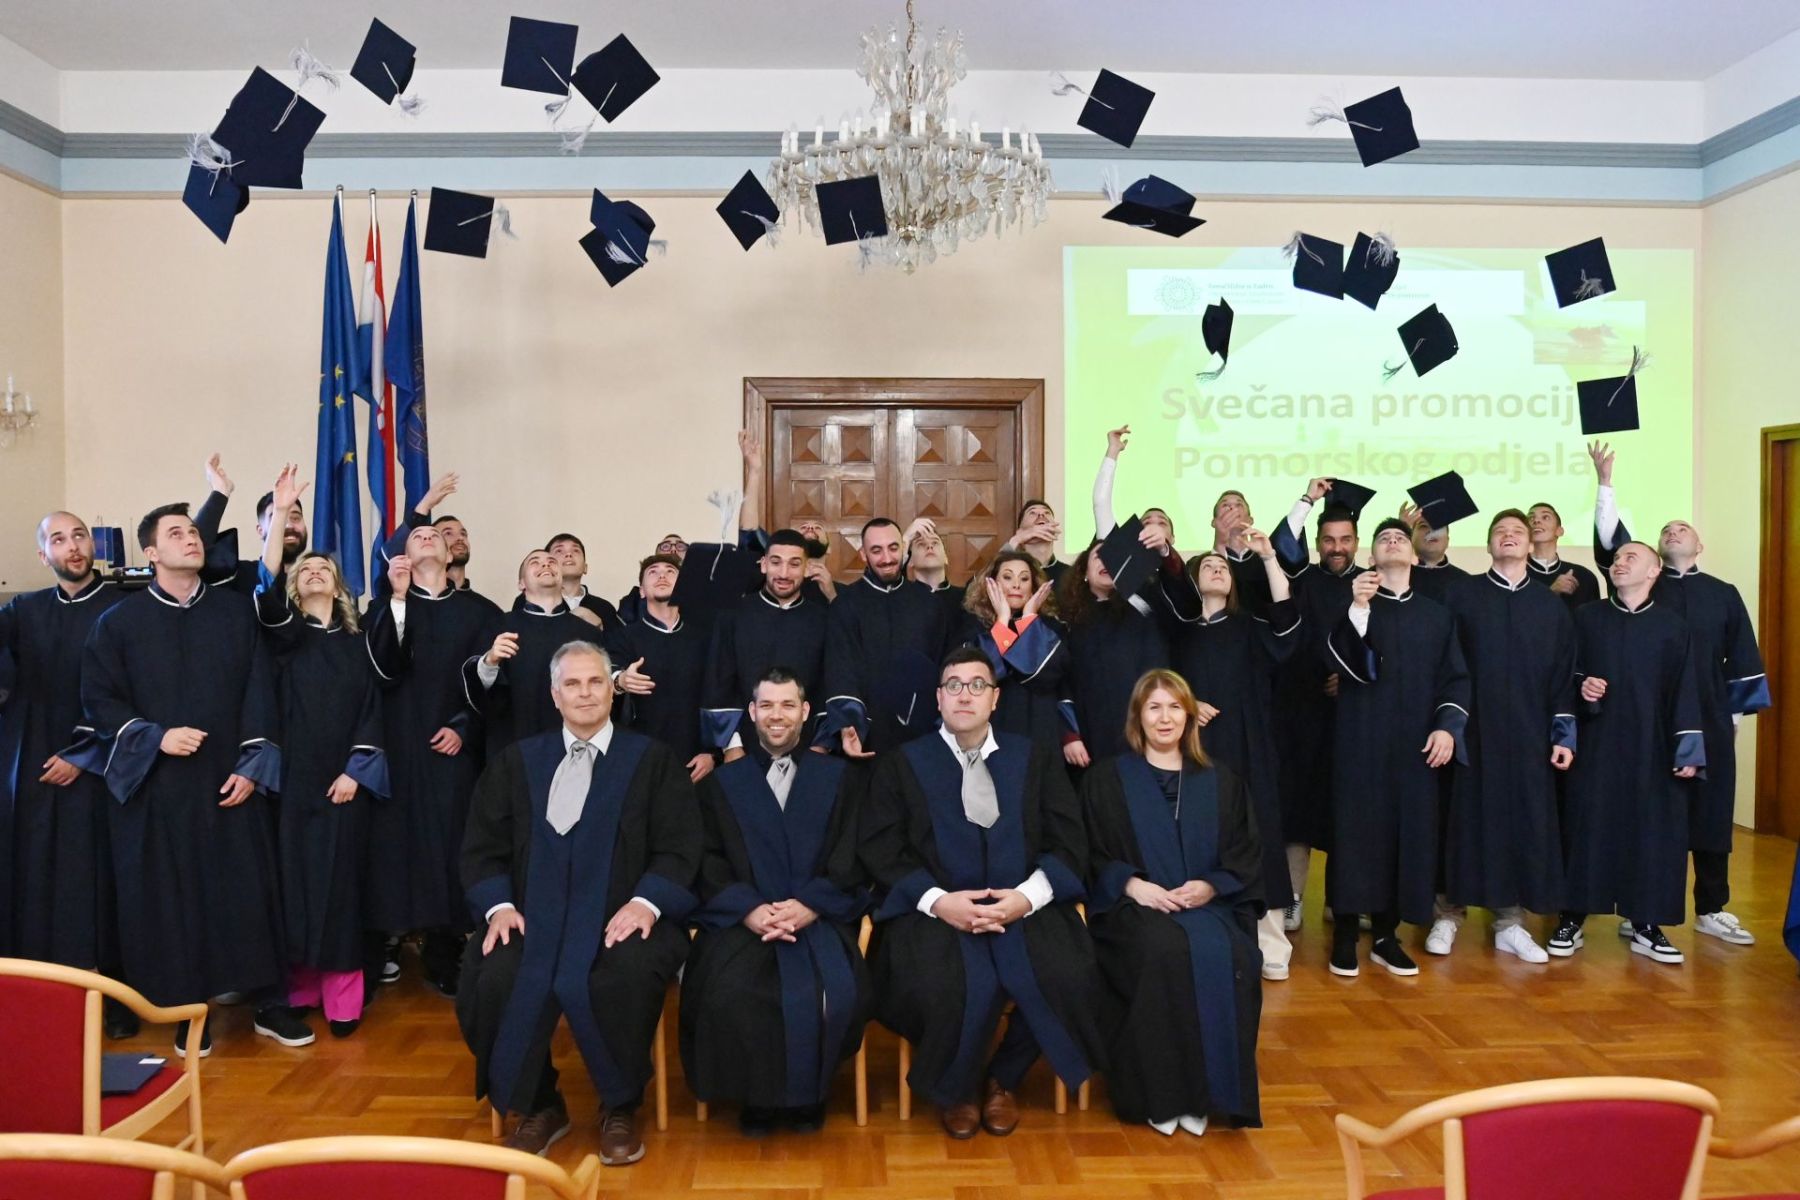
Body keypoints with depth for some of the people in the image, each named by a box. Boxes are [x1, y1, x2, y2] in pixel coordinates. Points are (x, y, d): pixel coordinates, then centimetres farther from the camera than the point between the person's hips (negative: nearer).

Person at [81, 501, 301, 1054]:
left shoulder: (235, 611, 6)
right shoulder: (119, 621, 2)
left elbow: (258, 691, 3)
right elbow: (98, 699, 0)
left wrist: (252, 765, -5)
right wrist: (155, 737, -14)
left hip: (229, 780, 1)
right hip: (156, 785, -1)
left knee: (248, 891, 2)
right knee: (170, 898, 4)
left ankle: (269, 1004, 13)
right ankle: (188, 1011, 17)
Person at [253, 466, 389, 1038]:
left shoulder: (356, 644, 10)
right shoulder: (285, 635, 6)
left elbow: (371, 711, 6)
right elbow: (267, 590, -14)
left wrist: (356, 771, -7)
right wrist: (280, 513, -23)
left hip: (345, 778, 1)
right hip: (294, 775, 0)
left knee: (340, 879, -1)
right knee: (295, 876, 0)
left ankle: (342, 991, 4)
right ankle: (298, 983, 12)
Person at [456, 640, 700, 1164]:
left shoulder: (652, 759, 8)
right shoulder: (517, 761, 16)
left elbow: (679, 849, 1)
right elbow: (483, 847, 11)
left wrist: (646, 902, -17)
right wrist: (499, 905, -7)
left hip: (621, 918, -2)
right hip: (535, 916, 2)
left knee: (629, 974, -34)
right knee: (493, 979, -27)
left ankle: (620, 1109, -5)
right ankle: (537, 1105, 1)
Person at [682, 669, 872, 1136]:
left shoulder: (842, 777, 15)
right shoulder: (721, 782, 18)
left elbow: (852, 858, 4)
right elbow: (709, 863, 7)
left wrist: (809, 906, -13)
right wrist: (749, 911, -11)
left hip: (819, 918, 0)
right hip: (742, 918, 1)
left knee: (835, 991, -29)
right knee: (728, 991, -29)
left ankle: (808, 1095, -2)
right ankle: (756, 1097, -4)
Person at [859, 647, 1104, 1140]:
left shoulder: (1035, 759, 15)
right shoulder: (901, 764, 11)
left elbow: (1069, 844, 6)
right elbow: (881, 851, 2)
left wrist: (1026, 896, -12)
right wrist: (938, 900, -14)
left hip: (1023, 907, 2)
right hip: (937, 910, -1)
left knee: (1063, 977, -28)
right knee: (951, 985, -32)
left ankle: (1002, 1079, 3)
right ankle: (956, 1089, 1)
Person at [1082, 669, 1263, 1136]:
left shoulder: (1222, 783, 17)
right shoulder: (1106, 781, 11)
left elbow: (1246, 856, 11)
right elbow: (1091, 856, 5)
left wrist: (1210, 886, -9)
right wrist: (1131, 884, -14)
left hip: (1208, 904, 2)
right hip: (1132, 907, -2)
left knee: (1223, 956, -32)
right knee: (1165, 952, -35)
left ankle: (1209, 1091, -19)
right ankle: (1158, 1091, -23)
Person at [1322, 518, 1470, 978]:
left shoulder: (1437, 615, 13)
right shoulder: (1354, 603, 5)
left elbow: (1456, 677, 9)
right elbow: (1344, 663, -12)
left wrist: (1447, 725, -6)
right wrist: (1358, 608, -23)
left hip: (1415, 742, 3)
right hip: (1361, 739, -3)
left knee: (1408, 832, 4)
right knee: (1358, 829, -4)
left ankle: (1386, 935, 14)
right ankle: (1345, 935, 5)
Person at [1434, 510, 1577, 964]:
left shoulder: (1552, 605, 9)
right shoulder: (1461, 595, 1)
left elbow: (1564, 675, 8)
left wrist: (1563, 735, 2)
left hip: (1529, 733, 2)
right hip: (1473, 728, -2)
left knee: (1525, 822, 5)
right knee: (1467, 818, 2)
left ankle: (1510, 922, 15)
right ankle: (1449, 914, 14)